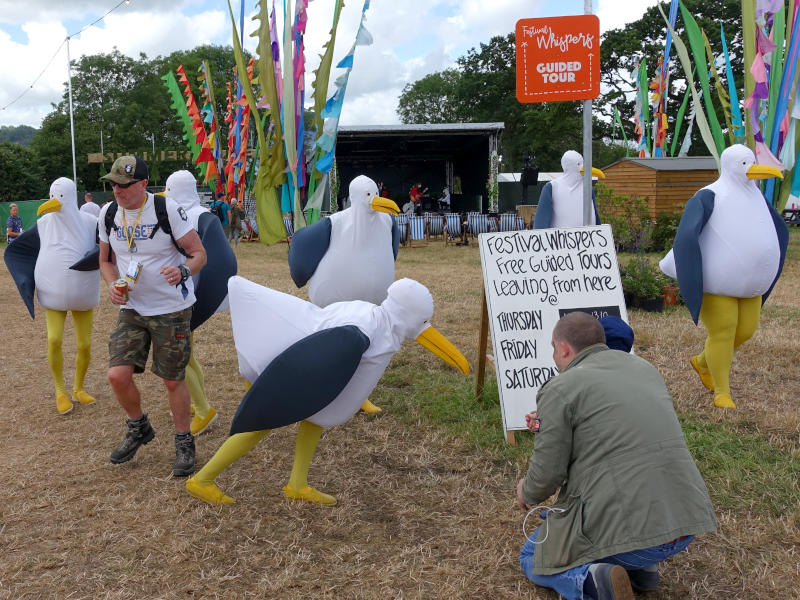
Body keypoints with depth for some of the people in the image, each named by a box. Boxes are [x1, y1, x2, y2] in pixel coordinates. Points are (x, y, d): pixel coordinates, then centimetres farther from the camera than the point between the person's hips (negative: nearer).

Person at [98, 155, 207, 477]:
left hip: (172, 308, -4)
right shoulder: (108, 213, 1)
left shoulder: (167, 209, -15)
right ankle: (138, 428, 24)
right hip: (132, 308, 4)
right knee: (117, 375, -5)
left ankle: (184, 443, 24)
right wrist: (112, 285, -6)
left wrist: (183, 272, -33)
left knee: (173, 380, 3)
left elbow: (199, 254, -12)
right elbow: (106, 259, 14)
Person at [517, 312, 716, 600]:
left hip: (625, 529, -7)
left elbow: (548, 473, -8)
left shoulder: (559, 389, -8)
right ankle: (641, 566, 17)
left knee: (532, 559, 19)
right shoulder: (645, 368, 14)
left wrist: (528, 493, 15)